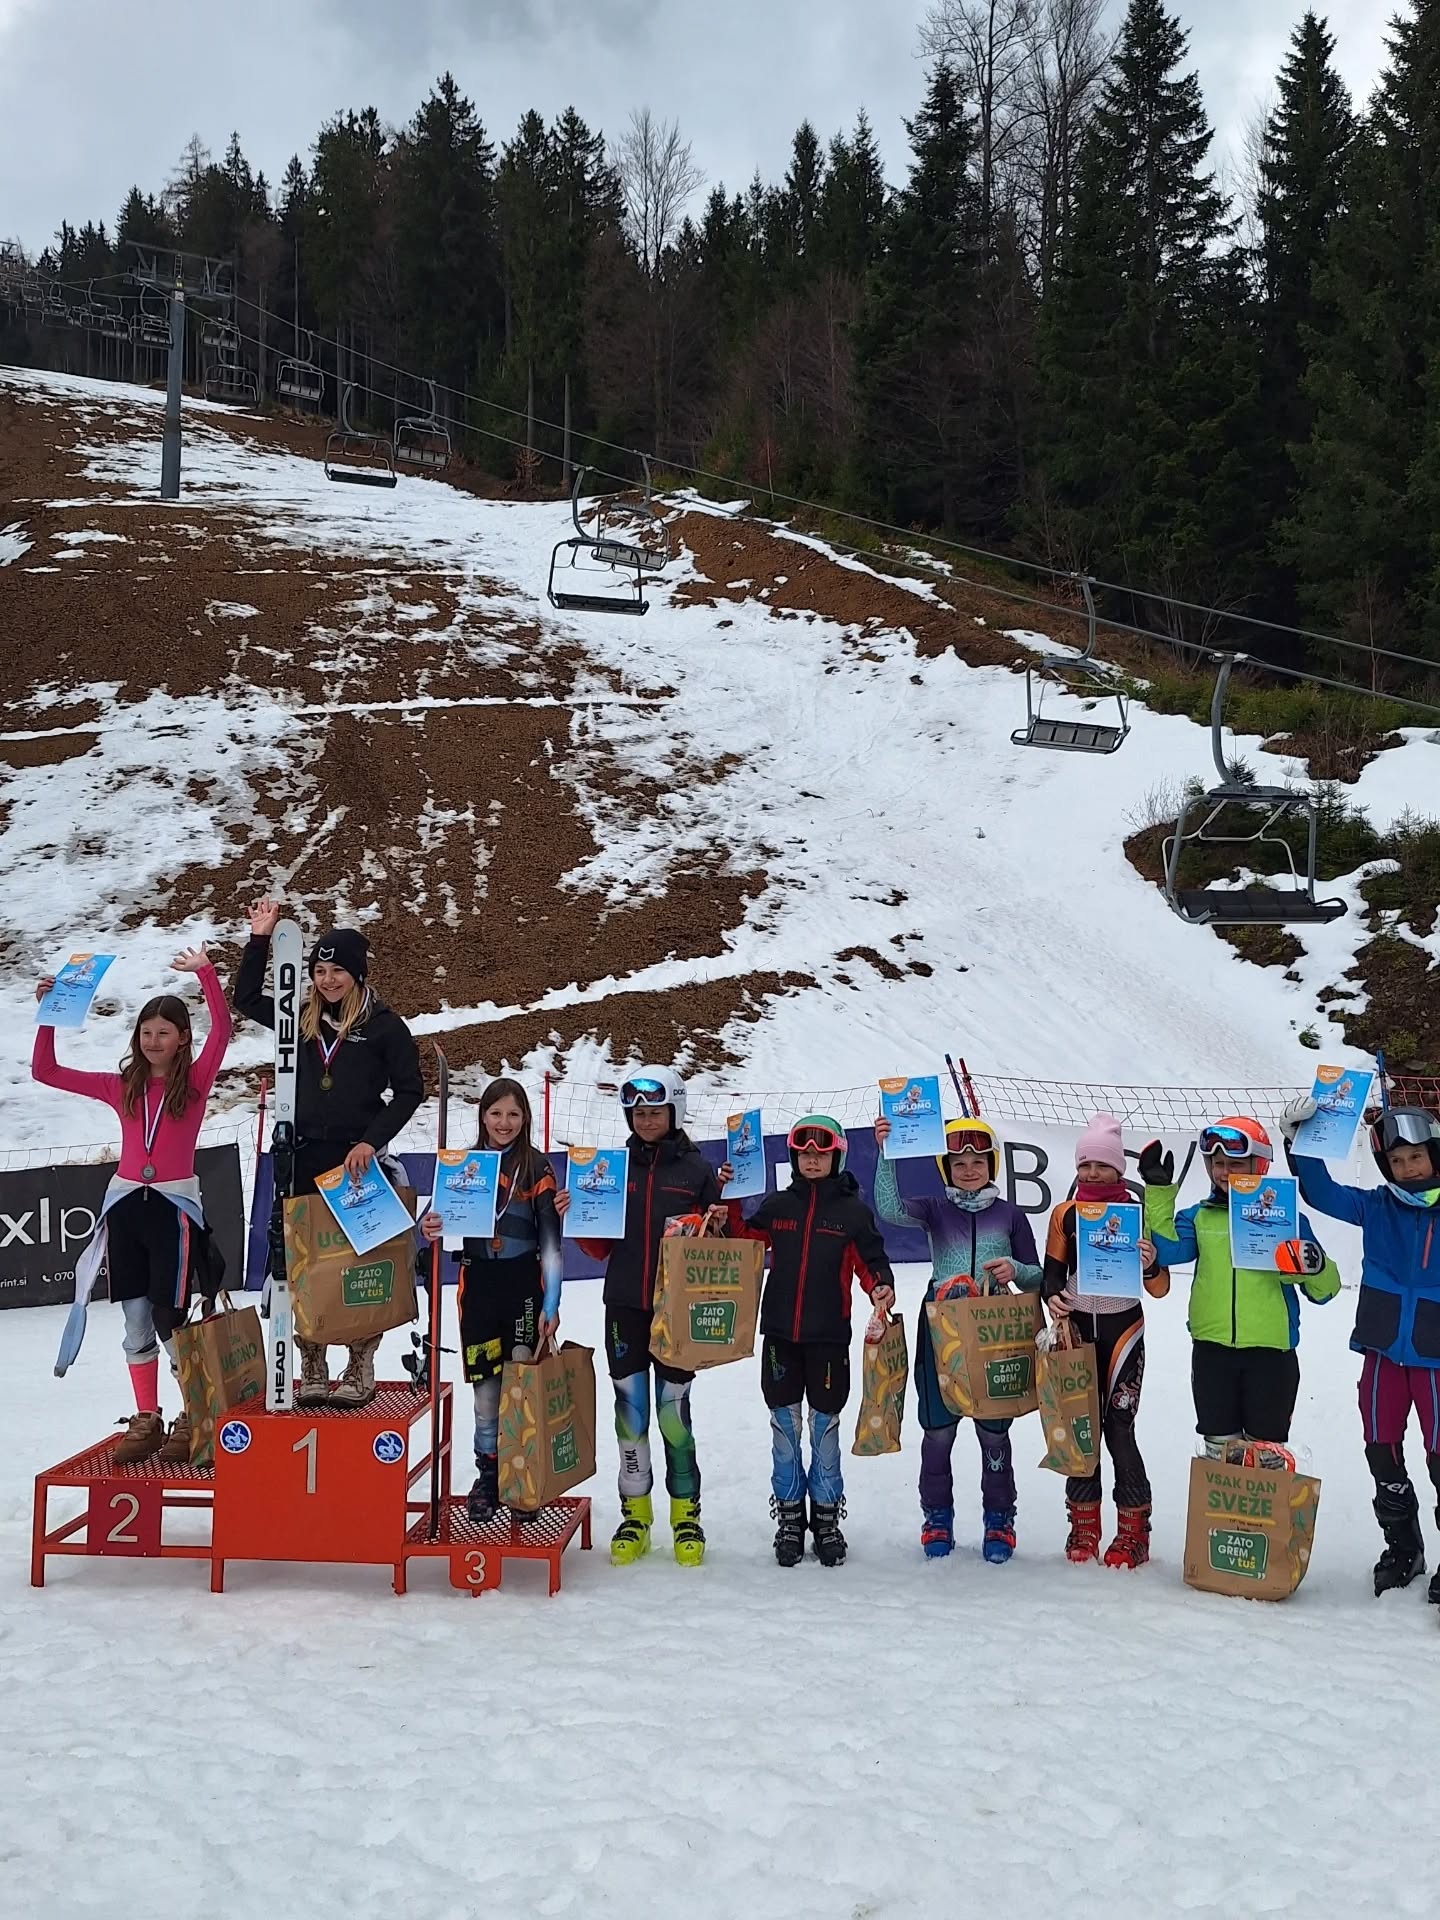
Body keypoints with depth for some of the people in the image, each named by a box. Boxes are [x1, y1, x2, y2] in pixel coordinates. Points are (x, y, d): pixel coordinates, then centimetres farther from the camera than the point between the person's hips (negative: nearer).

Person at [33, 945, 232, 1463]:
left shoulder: (195, 1082, 0)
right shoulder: (122, 1087, 9)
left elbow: (221, 1031, -16)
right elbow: (45, 1072, 9)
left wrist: (205, 972, -22)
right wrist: (48, 1015, 1)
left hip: (175, 1206, -4)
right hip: (125, 1203, 4)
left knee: (169, 1321, -7)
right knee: (136, 1322, 6)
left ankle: (193, 1418, 5)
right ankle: (146, 1421, 13)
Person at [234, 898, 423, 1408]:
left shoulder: (383, 1025, -2)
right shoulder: (302, 1018, 10)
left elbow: (409, 1090, -3)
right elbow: (246, 998, 19)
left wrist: (371, 1141, -13)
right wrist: (260, 939, 9)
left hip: (357, 1163, -4)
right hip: (304, 1161, 4)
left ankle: (360, 1370, 12)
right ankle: (312, 1370, 16)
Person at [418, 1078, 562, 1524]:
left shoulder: (537, 1168, -1)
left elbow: (551, 1241, -4)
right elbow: (441, 1212, 6)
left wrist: (551, 1304, -10)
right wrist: (430, 1226, -19)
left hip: (525, 1286, -2)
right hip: (478, 1285, 2)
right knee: (485, 1391, 4)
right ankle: (487, 1478, 18)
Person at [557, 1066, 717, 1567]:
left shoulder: (697, 1169, 0)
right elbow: (601, 1248, 9)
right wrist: (574, 1217, -8)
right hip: (624, 1306, 2)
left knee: (673, 1409, 2)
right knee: (630, 1408, 5)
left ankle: (685, 1514, 16)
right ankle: (635, 1514, 17)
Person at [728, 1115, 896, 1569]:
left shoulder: (853, 1210, 1)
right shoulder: (777, 1205, 8)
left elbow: (871, 1261, 0)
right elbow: (744, 1242, 13)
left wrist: (881, 1288, -19)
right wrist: (730, 1204, 1)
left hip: (829, 1335, -2)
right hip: (780, 1332, 2)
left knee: (826, 1422, 6)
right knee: (784, 1421, 6)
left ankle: (827, 1514, 19)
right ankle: (789, 1514, 17)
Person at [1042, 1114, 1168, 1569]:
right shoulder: (1065, 1214, 4)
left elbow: (1160, 1289, -4)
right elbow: (1052, 1271, 9)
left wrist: (1150, 1265, -26)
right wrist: (1052, 1296, -13)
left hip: (1122, 1331, -3)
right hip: (1076, 1330, 3)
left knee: (1119, 1429, -6)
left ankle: (1133, 1533, 7)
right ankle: (1083, 1528, 19)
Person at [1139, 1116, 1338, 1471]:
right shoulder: (1199, 1217, 7)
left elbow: (1324, 1289, 4)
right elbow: (1165, 1250, -12)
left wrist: (1313, 1265, -18)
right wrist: (1158, 1190, -12)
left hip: (1270, 1351, -2)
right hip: (1212, 1351, 3)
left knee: (1266, 1450, 5)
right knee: (1219, 1447, 13)